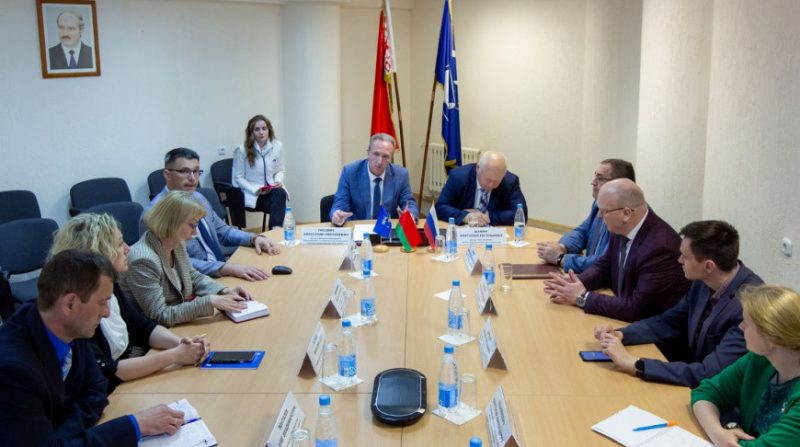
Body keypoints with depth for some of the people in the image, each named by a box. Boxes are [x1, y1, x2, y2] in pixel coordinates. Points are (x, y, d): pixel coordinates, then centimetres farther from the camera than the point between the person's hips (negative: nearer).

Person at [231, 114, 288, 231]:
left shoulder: (277, 146, 3)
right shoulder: (242, 150, -7)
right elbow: (239, 178, -3)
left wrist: (278, 181, -8)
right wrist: (255, 190, -17)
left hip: (272, 191, 3)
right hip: (251, 194, -3)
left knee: (280, 193, -31)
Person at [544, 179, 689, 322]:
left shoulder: (660, 247, -27)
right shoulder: (622, 229, -4)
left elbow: (637, 308, -27)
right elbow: (604, 267, 10)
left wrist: (583, 297, -21)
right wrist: (575, 282, -9)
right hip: (626, 317, 6)